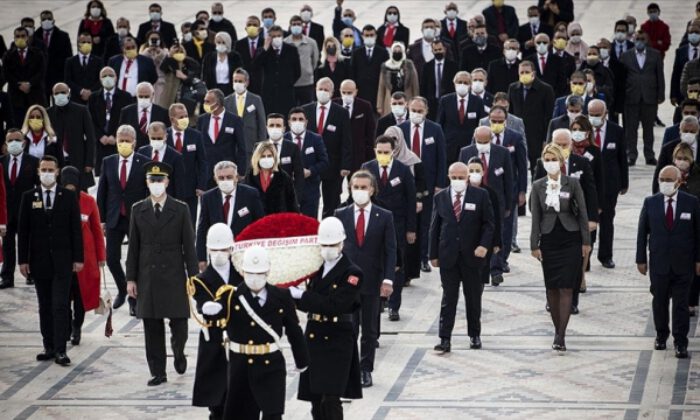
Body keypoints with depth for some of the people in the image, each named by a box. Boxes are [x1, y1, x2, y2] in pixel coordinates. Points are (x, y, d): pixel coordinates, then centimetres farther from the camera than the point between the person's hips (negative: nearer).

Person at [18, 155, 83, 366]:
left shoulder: (69, 197, 2)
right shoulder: (28, 197, 4)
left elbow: (76, 229, 2)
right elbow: (23, 230, 4)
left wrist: (78, 258, -3)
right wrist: (22, 259, -1)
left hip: (62, 260, -2)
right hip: (39, 260, 2)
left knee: (60, 306, -7)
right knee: (45, 306, 7)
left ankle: (60, 350, -8)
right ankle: (49, 347, 13)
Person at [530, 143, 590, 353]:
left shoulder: (572, 183, -2)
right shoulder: (538, 186, 3)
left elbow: (582, 213, 0)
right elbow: (535, 217, 4)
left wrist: (586, 241, -2)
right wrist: (534, 245, 1)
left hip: (570, 240, -2)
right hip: (549, 240, 2)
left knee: (566, 288, -8)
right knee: (552, 288, 6)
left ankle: (561, 336, -11)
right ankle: (558, 330, 19)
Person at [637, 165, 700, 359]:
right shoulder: (650, 203, 1)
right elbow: (642, 232, 5)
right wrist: (641, 259, 2)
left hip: (683, 264, -1)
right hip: (659, 262, 1)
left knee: (681, 304, 0)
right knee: (659, 301, 11)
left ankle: (680, 343, 5)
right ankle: (661, 335, 29)